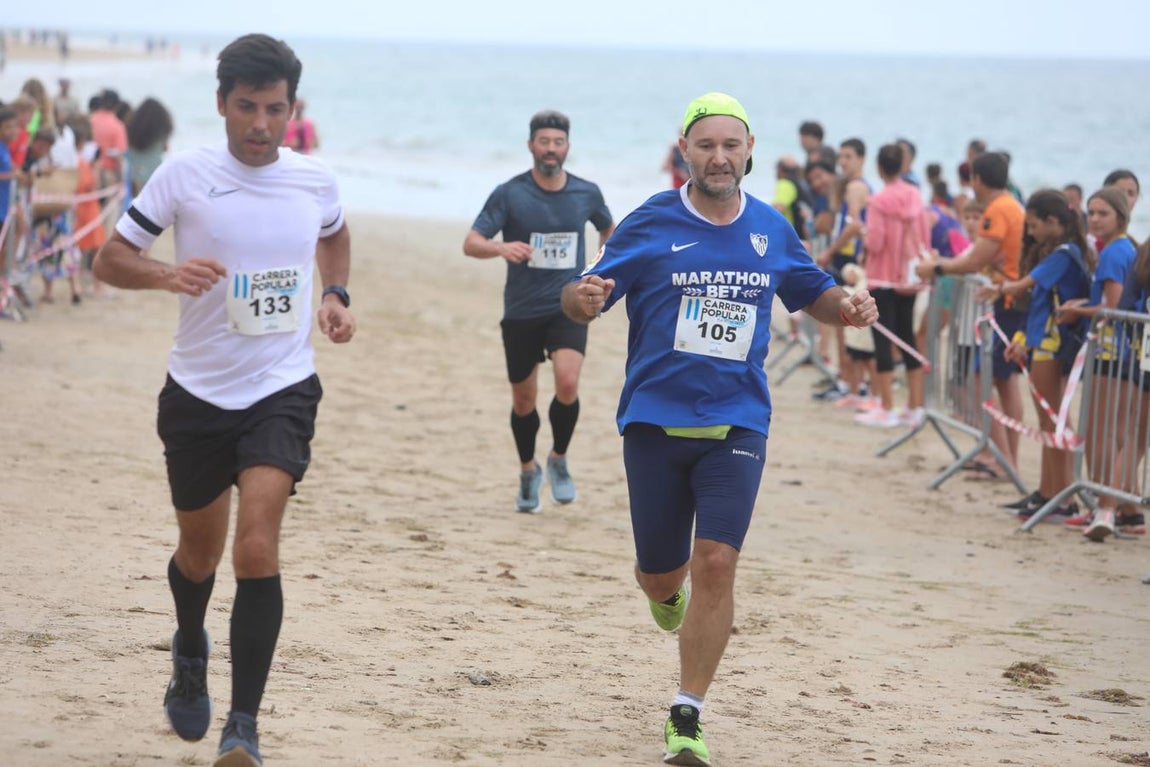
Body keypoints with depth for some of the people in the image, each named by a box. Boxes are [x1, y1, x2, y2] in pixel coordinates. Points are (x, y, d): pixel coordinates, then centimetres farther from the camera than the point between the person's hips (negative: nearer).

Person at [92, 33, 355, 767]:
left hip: (283, 390, 0)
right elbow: (111, 258, -5)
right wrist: (168, 274, -25)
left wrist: (336, 295, 6)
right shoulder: (185, 174, -8)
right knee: (200, 550, 16)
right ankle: (190, 652, 50)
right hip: (199, 393, 0)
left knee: (257, 547, -18)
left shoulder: (316, 180, 0)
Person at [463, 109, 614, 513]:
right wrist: (501, 247, -32)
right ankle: (528, 471, 34)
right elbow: (471, 243, -11)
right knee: (523, 399, 9)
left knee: (567, 383, -22)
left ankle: (559, 459, 2)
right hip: (521, 312, 0)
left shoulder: (586, 193, 2)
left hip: (569, 308, 0)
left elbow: (609, 230, 23)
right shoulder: (509, 194, -6)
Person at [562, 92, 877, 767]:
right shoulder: (651, 225, -3)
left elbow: (812, 291, 21)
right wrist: (583, 298, -29)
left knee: (716, 563, -14)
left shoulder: (771, 229, 6)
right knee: (661, 576, 8)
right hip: (655, 423, -1)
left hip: (737, 425, 1)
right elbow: (585, 297, -4)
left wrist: (848, 306, -2)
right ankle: (667, 588, 49)